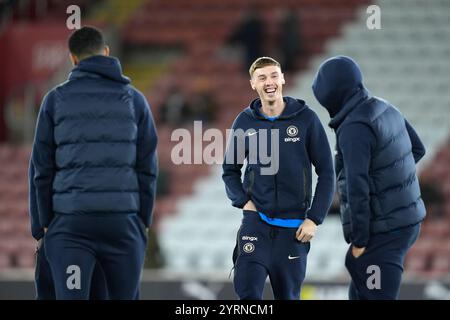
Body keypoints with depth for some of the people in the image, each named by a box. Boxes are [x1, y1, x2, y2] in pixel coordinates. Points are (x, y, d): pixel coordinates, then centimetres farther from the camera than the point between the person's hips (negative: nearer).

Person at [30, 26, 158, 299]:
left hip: (69, 225, -1)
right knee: (125, 297, 9)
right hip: (123, 221, 1)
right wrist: (144, 220, 12)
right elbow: (147, 167, 6)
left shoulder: (56, 99, 6)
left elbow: (43, 168, 6)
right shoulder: (134, 100, 7)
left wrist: (46, 220, 12)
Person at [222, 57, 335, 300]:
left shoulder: (305, 119, -3)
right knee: (247, 293, -12)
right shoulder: (245, 122, 1)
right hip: (256, 222, 1)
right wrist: (243, 201, -2)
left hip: (294, 227, 0)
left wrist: (314, 219, -5)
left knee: (287, 296, 8)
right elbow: (230, 171, 15)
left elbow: (326, 173, 0)